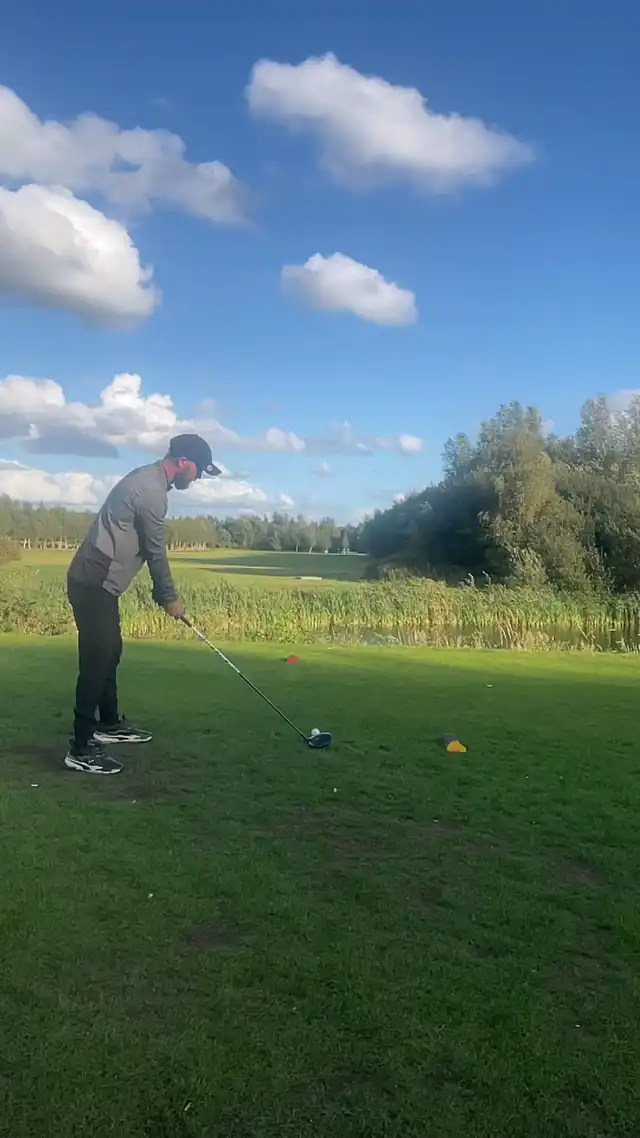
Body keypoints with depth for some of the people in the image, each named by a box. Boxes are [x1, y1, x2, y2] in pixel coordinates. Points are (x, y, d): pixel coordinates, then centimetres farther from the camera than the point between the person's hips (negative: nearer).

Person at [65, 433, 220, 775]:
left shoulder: (148, 479, 15)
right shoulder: (152, 490, -17)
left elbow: (145, 546, 19)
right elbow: (156, 551, -12)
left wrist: (162, 592, 18)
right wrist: (170, 598, 0)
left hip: (99, 580, 11)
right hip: (94, 582, -11)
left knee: (109, 653, 19)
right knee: (97, 661, -9)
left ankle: (109, 724, 32)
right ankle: (81, 748, -6)